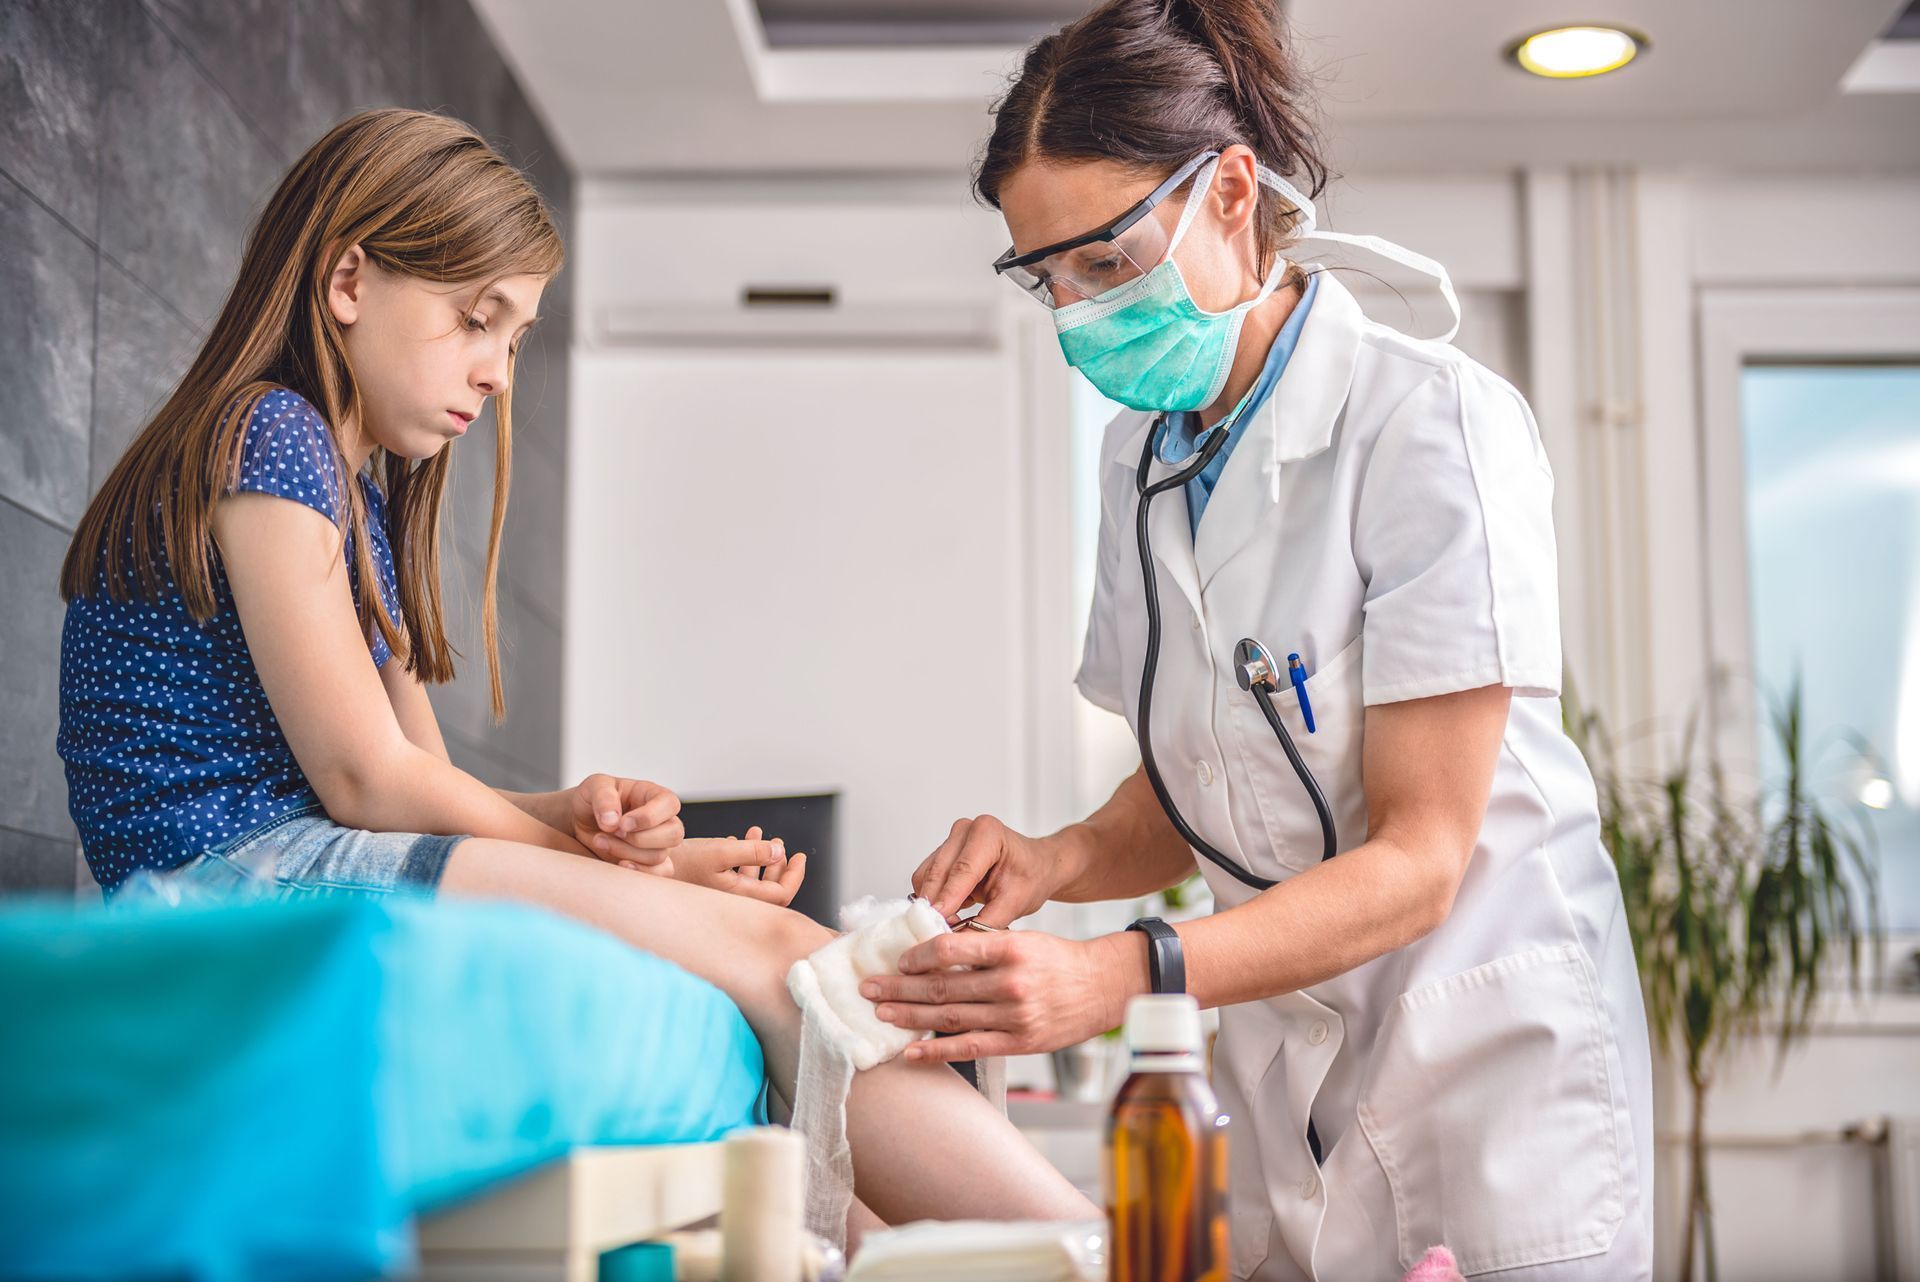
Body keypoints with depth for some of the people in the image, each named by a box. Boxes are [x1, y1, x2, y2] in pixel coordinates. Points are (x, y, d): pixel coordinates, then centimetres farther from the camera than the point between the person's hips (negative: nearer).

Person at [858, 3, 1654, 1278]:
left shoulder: (1434, 424, -16)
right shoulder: (1142, 456, 5)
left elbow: (1418, 857, -20)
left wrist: (1126, 973, -30)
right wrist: (1063, 859, -11)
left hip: (1490, 1079, -5)